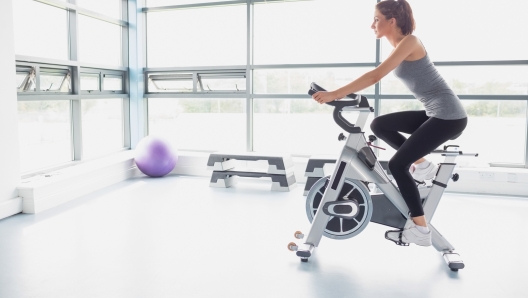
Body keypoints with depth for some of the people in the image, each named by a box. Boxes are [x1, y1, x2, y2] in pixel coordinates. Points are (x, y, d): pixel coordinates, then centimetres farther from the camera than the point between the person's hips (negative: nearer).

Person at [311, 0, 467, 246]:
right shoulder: (398, 46, 13)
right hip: (435, 114, 9)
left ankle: (420, 229, -2)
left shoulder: (409, 41, -16)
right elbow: (375, 77, 13)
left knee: (397, 164, -11)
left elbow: (375, 76, -26)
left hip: (449, 116, -9)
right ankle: (421, 164, 12)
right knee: (379, 125, 5)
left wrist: (334, 94, -29)